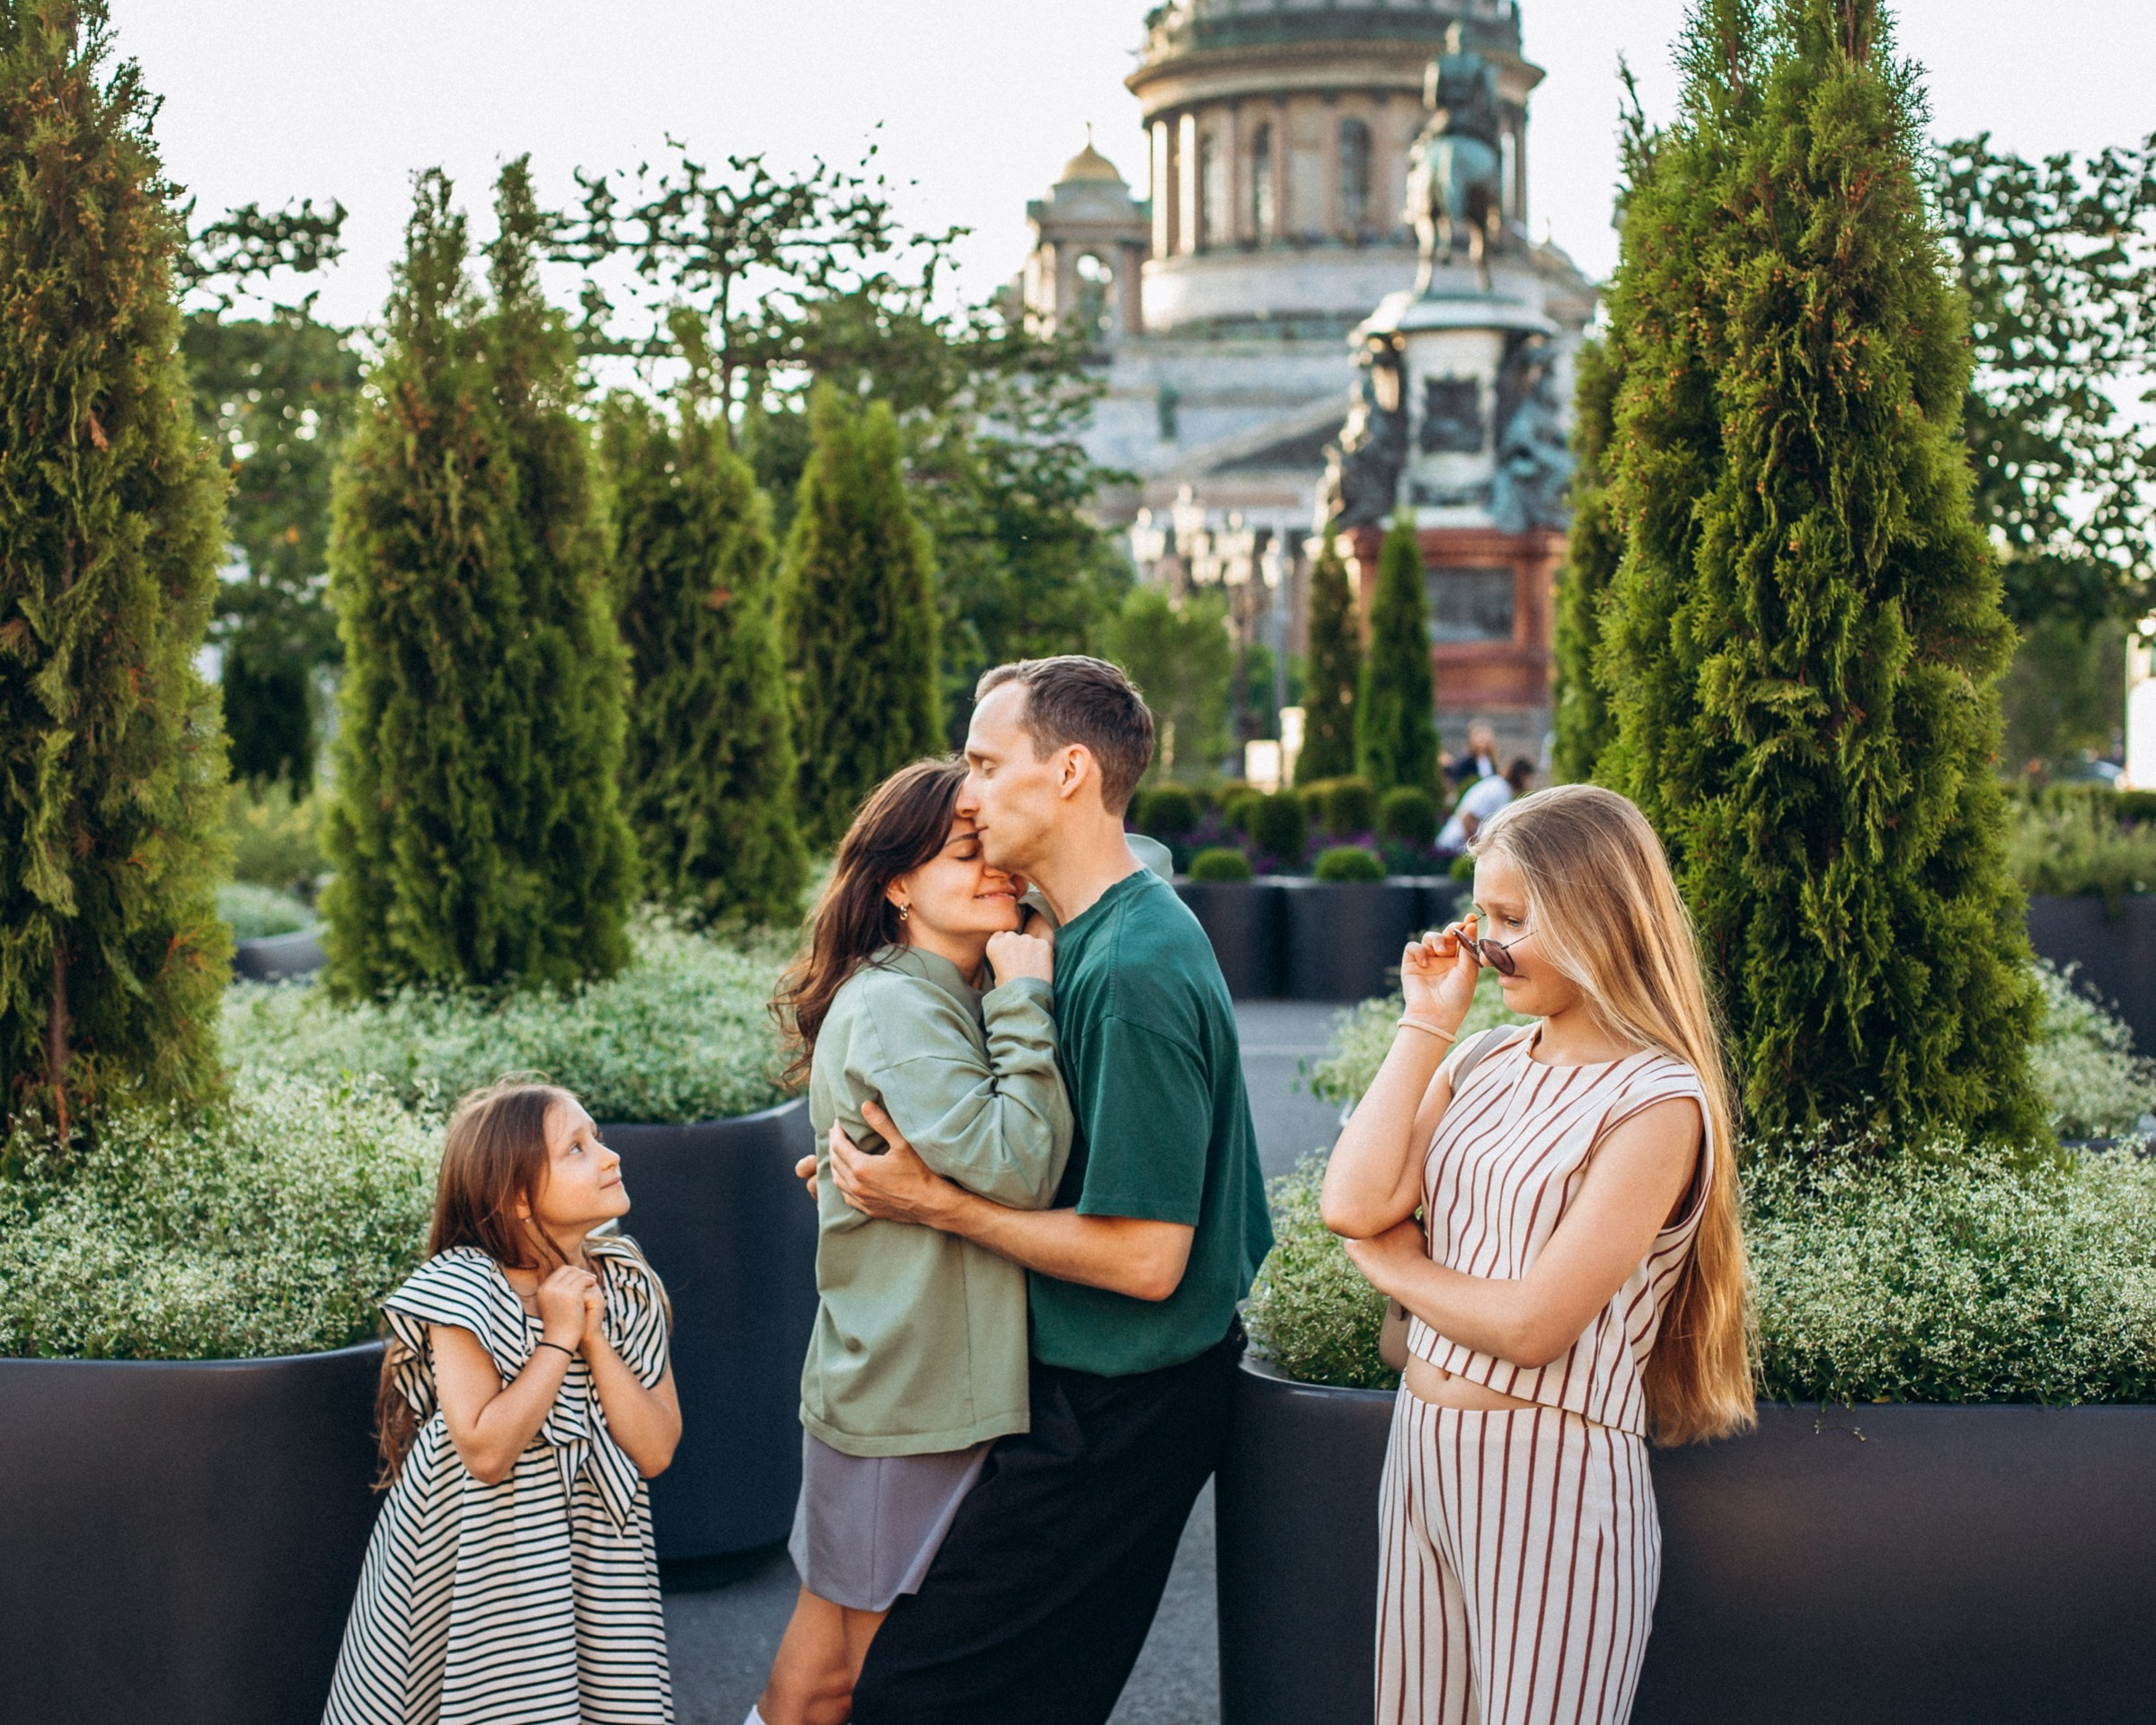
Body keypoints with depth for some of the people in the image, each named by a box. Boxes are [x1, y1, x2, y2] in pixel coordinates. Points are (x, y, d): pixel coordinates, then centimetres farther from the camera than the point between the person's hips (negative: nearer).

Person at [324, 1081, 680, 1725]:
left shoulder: (625, 1285, -3)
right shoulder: (463, 1290, -16)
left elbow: (656, 1450, -8)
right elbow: (485, 1452, -23)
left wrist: (594, 1339, -16)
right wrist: (559, 1338, -21)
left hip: (594, 1546, 4)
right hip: (478, 1551, -3)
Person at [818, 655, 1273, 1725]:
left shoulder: (1133, 971, -24)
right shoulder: (1101, 933, 8)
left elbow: (1143, 1258, -25)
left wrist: (937, 1204, -17)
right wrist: (909, 1163, 9)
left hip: (1115, 1415, -10)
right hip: (1100, 1387, 10)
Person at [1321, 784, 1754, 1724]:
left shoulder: (1656, 1103, -13)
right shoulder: (1483, 1063, 8)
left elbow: (1530, 1327, -19)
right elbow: (1352, 1205, -8)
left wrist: (1394, 1263, -3)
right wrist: (1425, 1024, -2)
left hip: (1551, 1472, -6)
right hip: (1422, 1443, 7)